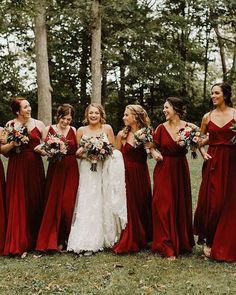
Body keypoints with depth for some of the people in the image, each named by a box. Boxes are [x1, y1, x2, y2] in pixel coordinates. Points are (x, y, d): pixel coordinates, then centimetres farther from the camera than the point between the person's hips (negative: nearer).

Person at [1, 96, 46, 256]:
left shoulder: (38, 124, 5)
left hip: (35, 167, 1)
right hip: (17, 168, -1)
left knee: (35, 203, 4)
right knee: (17, 205, 0)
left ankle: (35, 241, 16)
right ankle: (18, 244, 8)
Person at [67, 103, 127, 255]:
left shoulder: (107, 128, 3)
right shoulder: (81, 130, 6)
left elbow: (113, 149, 5)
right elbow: (77, 152, 8)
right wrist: (84, 151, -12)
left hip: (105, 171, 0)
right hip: (88, 171, 1)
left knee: (104, 204, 0)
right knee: (88, 205, -4)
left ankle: (105, 238, 8)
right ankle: (87, 242, 0)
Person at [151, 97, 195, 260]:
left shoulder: (188, 127, -4)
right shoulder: (161, 128, -2)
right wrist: (154, 153, -14)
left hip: (180, 170, 0)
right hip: (164, 170, 0)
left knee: (181, 205, 9)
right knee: (164, 206, -2)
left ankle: (182, 243, 26)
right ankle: (168, 247, 5)